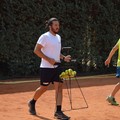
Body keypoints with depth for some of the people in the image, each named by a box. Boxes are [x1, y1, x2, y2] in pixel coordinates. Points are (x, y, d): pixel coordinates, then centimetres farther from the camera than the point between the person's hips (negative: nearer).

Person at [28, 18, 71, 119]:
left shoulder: (58, 37, 13)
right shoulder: (45, 37, -10)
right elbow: (36, 50, -15)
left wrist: (64, 58, 6)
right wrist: (49, 59, -21)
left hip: (57, 67, 6)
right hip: (46, 67, -6)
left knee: (59, 87, -5)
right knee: (43, 88, 5)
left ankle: (58, 112, -4)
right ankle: (32, 102, 32)